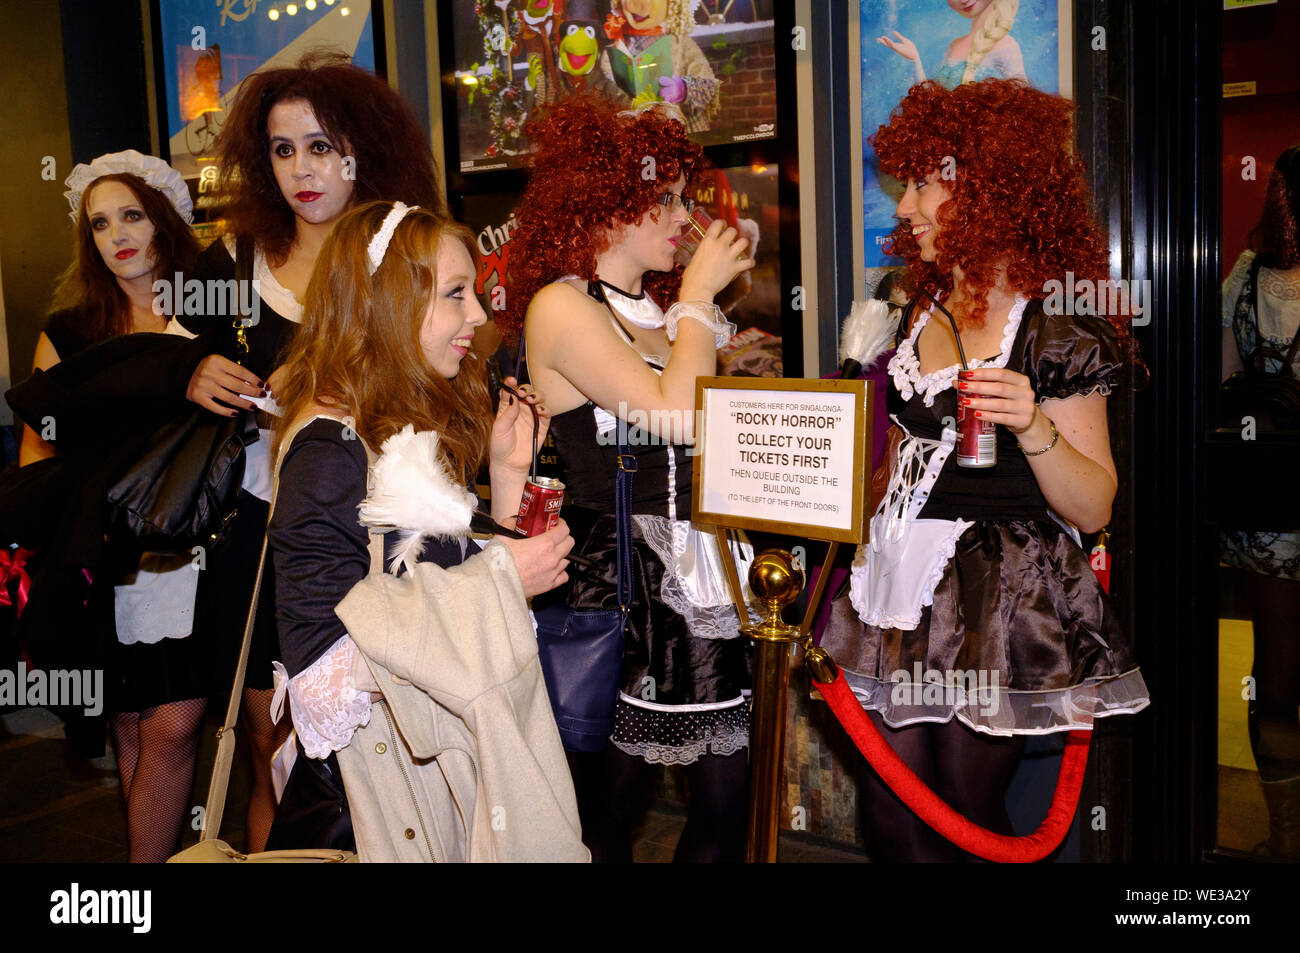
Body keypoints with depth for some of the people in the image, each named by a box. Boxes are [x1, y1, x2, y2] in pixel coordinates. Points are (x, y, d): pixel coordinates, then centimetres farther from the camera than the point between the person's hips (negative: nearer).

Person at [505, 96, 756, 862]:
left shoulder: (658, 306, 14)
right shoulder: (561, 307, -9)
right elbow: (675, 417, -20)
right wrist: (698, 296, -9)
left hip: (704, 576, 7)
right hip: (625, 585, -7)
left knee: (732, 796, 10)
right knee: (611, 807, 7)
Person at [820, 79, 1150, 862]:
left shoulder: (1056, 327, -9)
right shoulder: (919, 313, 12)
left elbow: (1093, 510, -12)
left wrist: (1033, 428, -26)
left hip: (998, 604, -6)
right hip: (900, 588, 6)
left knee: (967, 815, 4)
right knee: (894, 816, 10)